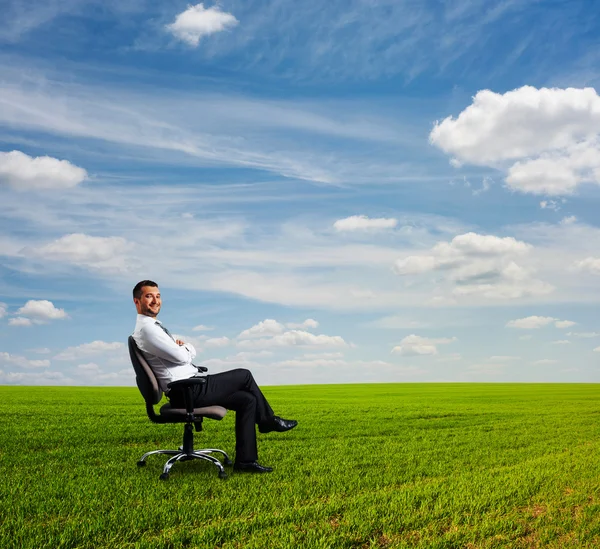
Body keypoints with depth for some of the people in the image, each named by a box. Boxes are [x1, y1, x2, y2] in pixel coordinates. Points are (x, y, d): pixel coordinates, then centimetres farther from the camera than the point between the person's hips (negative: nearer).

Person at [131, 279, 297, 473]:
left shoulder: (154, 326, 18)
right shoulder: (146, 328, -14)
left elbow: (191, 352, 19)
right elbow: (182, 357, -18)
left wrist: (183, 346, -3)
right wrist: (185, 348, 3)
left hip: (186, 391, 10)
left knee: (247, 399, 4)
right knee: (244, 376, -2)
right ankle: (269, 421, 16)